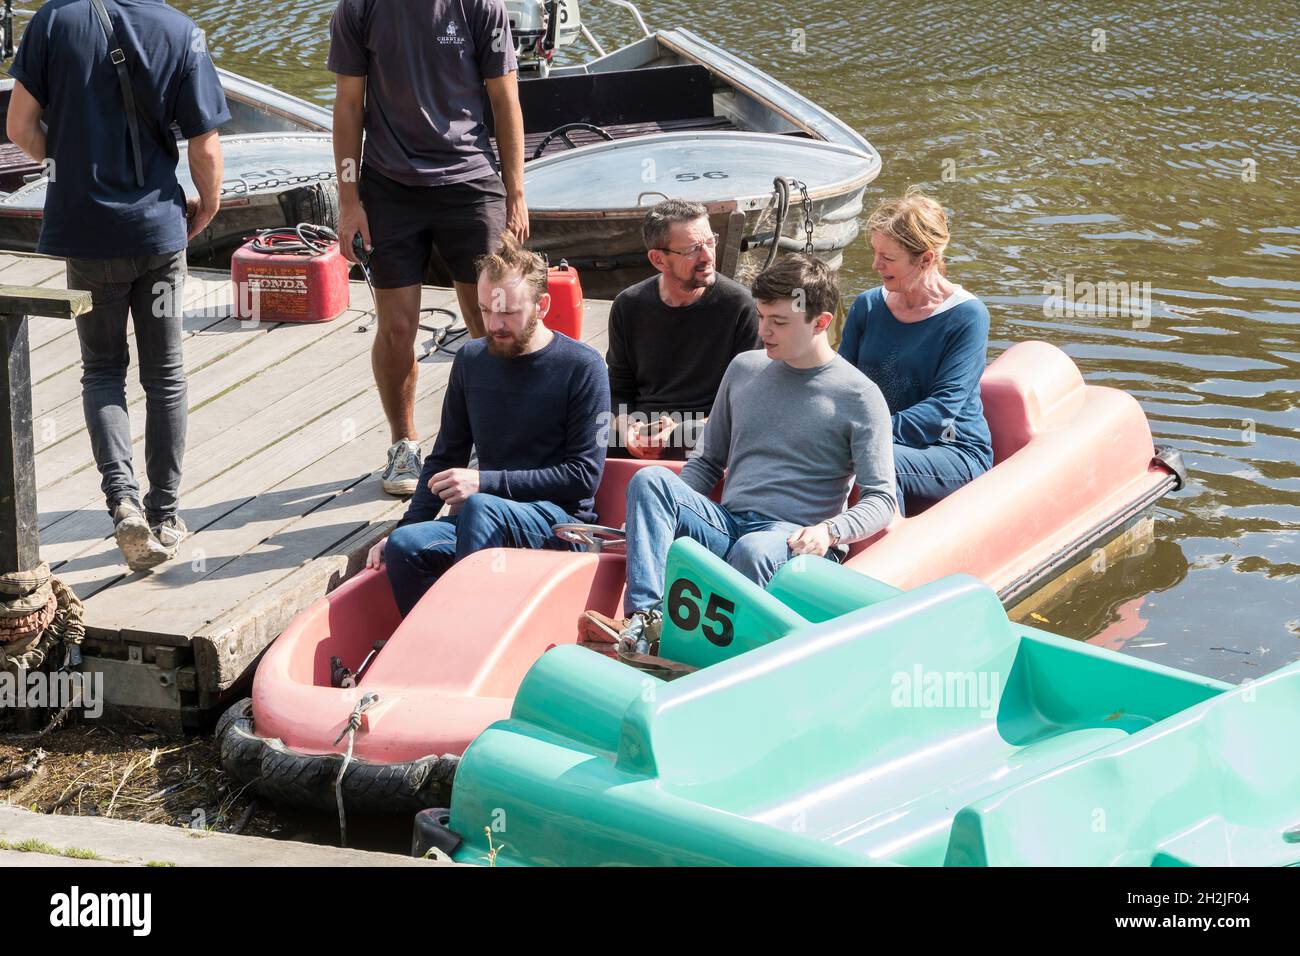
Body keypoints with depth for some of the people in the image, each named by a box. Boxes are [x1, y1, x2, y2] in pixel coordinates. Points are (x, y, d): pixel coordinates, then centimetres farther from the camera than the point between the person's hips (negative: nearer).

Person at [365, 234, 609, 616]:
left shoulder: (582, 367, -4)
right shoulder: (471, 361, 11)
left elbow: (584, 476, -8)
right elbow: (445, 457, 17)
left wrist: (486, 482, -15)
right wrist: (407, 525, 1)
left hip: (563, 520, -5)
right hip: (492, 516, 5)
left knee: (480, 507, -36)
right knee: (403, 546, -25)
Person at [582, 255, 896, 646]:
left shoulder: (859, 396, 1)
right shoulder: (744, 368, 16)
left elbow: (881, 500, -2)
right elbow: (707, 461, 23)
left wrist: (829, 531, -22)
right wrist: (670, 508, 3)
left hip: (792, 538, -5)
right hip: (724, 523, 5)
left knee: (753, 550, -40)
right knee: (650, 478, -22)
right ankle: (645, 617, -39)